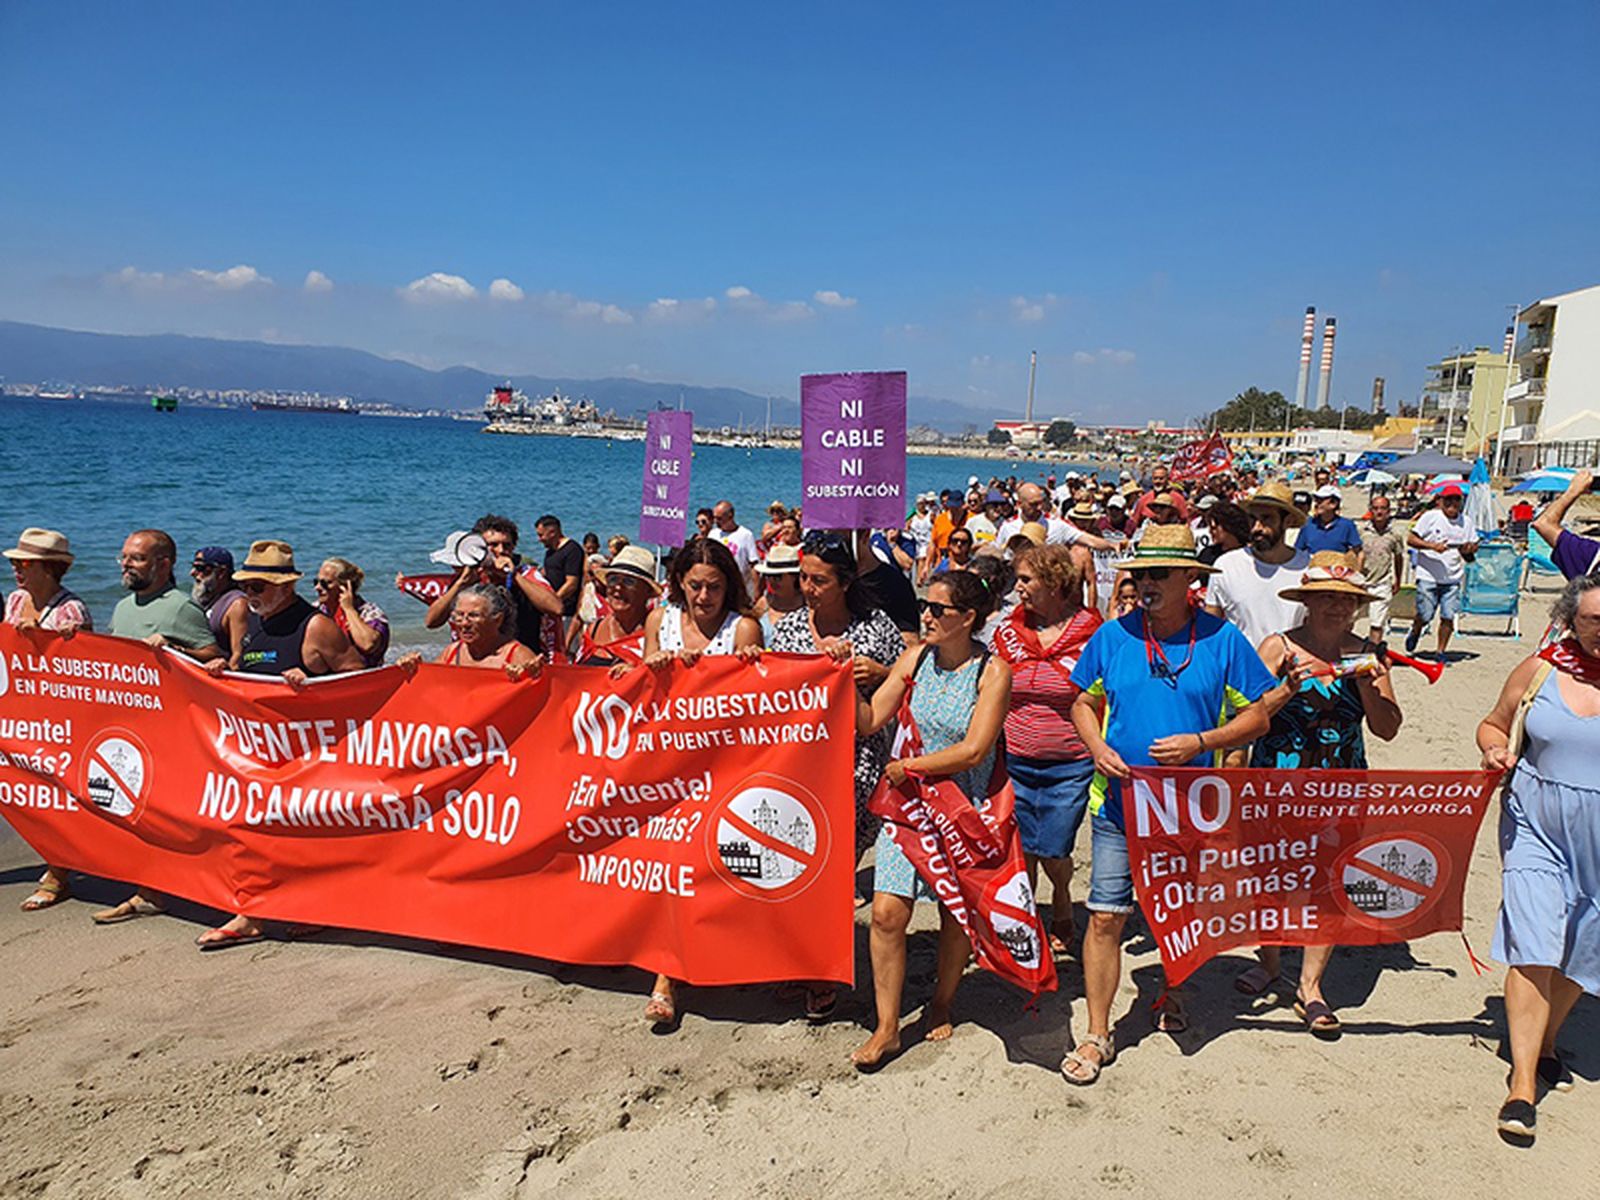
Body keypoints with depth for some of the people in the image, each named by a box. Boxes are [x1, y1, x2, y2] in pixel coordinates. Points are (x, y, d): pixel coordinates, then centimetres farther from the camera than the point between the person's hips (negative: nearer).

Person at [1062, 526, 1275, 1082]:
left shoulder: (1222, 640, -5)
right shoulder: (1113, 635, -1)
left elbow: (1256, 718, -1)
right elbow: (1084, 703, 10)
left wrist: (1199, 743, -16)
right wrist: (1099, 750, -9)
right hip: (1119, 802, 0)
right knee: (1105, 917, -1)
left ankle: (1172, 993, 46)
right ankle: (1097, 1035, 11)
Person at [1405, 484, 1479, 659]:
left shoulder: (1467, 522, 10)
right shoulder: (1430, 517, -2)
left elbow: (1475, 545, 20)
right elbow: (1411, 540, -4)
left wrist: (1470, 548, -5)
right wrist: (1432, 546, -19)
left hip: (1453, 578, 3)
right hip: (1428, 575, -3)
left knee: (1448, 616, -2)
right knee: (1424, 615, -3)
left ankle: (1441, 652, 12)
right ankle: (1414, 634, 30)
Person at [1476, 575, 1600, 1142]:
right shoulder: (1541, 669, -2)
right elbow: (1494, 723, 12)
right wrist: (1495, 749, -9)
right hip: (1535, 824, 0)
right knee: (1533, 947, -6)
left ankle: (1546, 1043, 42)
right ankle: (1523, 1083, 2)